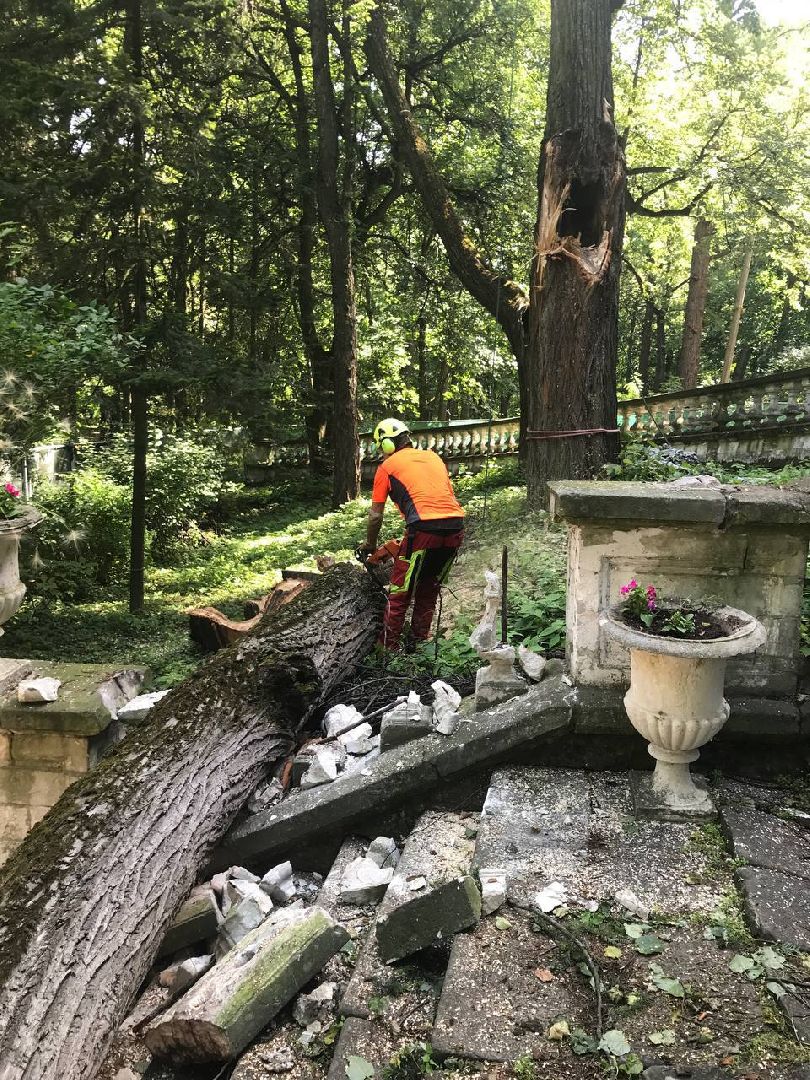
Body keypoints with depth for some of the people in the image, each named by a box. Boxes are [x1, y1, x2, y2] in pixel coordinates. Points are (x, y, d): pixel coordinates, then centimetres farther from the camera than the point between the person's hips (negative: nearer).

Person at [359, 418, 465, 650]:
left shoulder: (387, 467, 9)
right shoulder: (433, 457, 24)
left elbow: (375, 516, 10)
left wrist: (369, 545, 27)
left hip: (425, 529, -6)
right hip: (455, 527, 6)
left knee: (399, 594, 8)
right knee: (429, 590, 22)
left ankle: (388, 647, 11)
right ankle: (420, 640, 30)